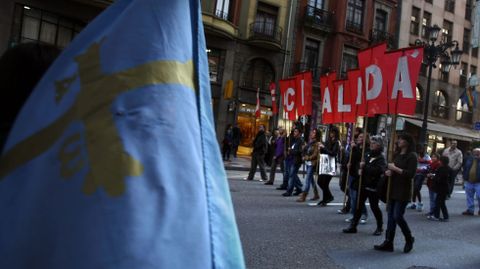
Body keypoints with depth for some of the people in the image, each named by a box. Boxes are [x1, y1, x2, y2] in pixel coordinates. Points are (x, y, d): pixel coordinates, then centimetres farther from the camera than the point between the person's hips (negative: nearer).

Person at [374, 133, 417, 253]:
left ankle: (409, 239, 16)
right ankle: (388, 243, 10)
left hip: (403, 191, -7)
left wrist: (395, 168, -16)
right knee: (391, 216, 6)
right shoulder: (397, 154, 13)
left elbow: (411, 174, -17)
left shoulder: (411, 156, -9)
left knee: (398, 216, -7)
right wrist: (389, 171, 1)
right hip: (393, 189, 7)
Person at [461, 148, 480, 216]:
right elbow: (464, 169, 13)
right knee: (469, 197, 10)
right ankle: (470, 210, 19)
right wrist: (464, 178, 10)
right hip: (469, 182, 4)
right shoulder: (468, 160, 8)